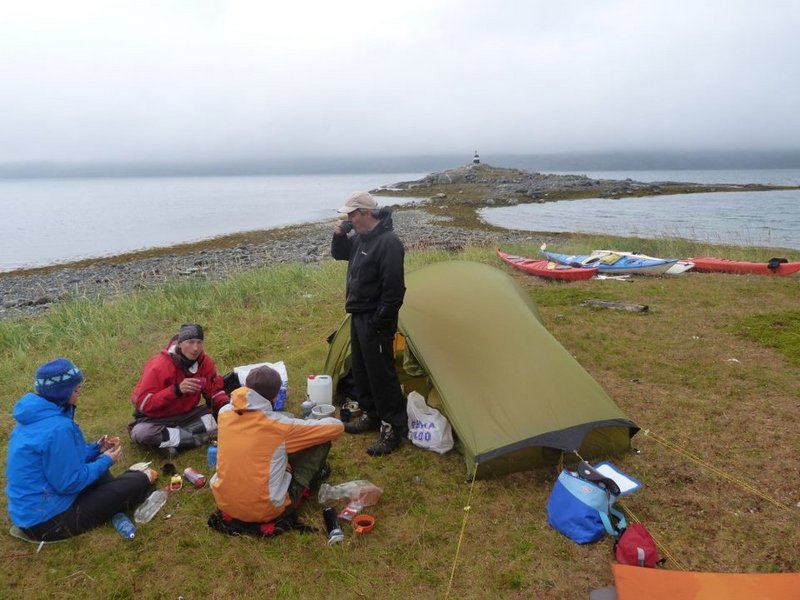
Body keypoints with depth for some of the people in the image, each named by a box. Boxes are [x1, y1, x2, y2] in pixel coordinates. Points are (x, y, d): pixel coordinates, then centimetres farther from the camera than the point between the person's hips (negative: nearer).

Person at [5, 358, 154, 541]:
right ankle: (143, 479, 24)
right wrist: (106, 461, -9)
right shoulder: (57, 428, -27)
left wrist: (96, 449, 8)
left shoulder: (36, 418, 3)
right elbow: (69, 483, -22)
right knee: (137, 483, -5)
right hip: (49, 520, -10)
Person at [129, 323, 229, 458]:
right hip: (156, 418, -3)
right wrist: (176, 390, -38)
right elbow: (143, 404, -27)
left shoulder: (204, 362, -10)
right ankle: (196, 438, -25)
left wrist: (225, 405, -20)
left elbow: (214, 390, 2)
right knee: (140, 432, -36)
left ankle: (168, 439, -19)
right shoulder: (159, 366, -24)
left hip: (187, 415, 4)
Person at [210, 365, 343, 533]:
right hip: (265, 511, -5)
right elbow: (336, 427, -9)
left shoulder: (225, 412, -5)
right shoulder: (280, 425, -19)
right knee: (321, 442, 2)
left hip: (224, 503, 5)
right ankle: (315, 473, 33)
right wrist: (310, 424, 12)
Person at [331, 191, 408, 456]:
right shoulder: (360, 238, 7)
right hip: (358, 316, 10)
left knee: (381, 373, -3)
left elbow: (393, 289, -24)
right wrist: (339, 236, 2)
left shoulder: (388, 243, -22)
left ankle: (394, 427, 9)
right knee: (360, 368, 18)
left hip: (374, 320, -10)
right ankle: (371, 415, 34)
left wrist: (379, 323, -20)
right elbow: (339, 254, 24)